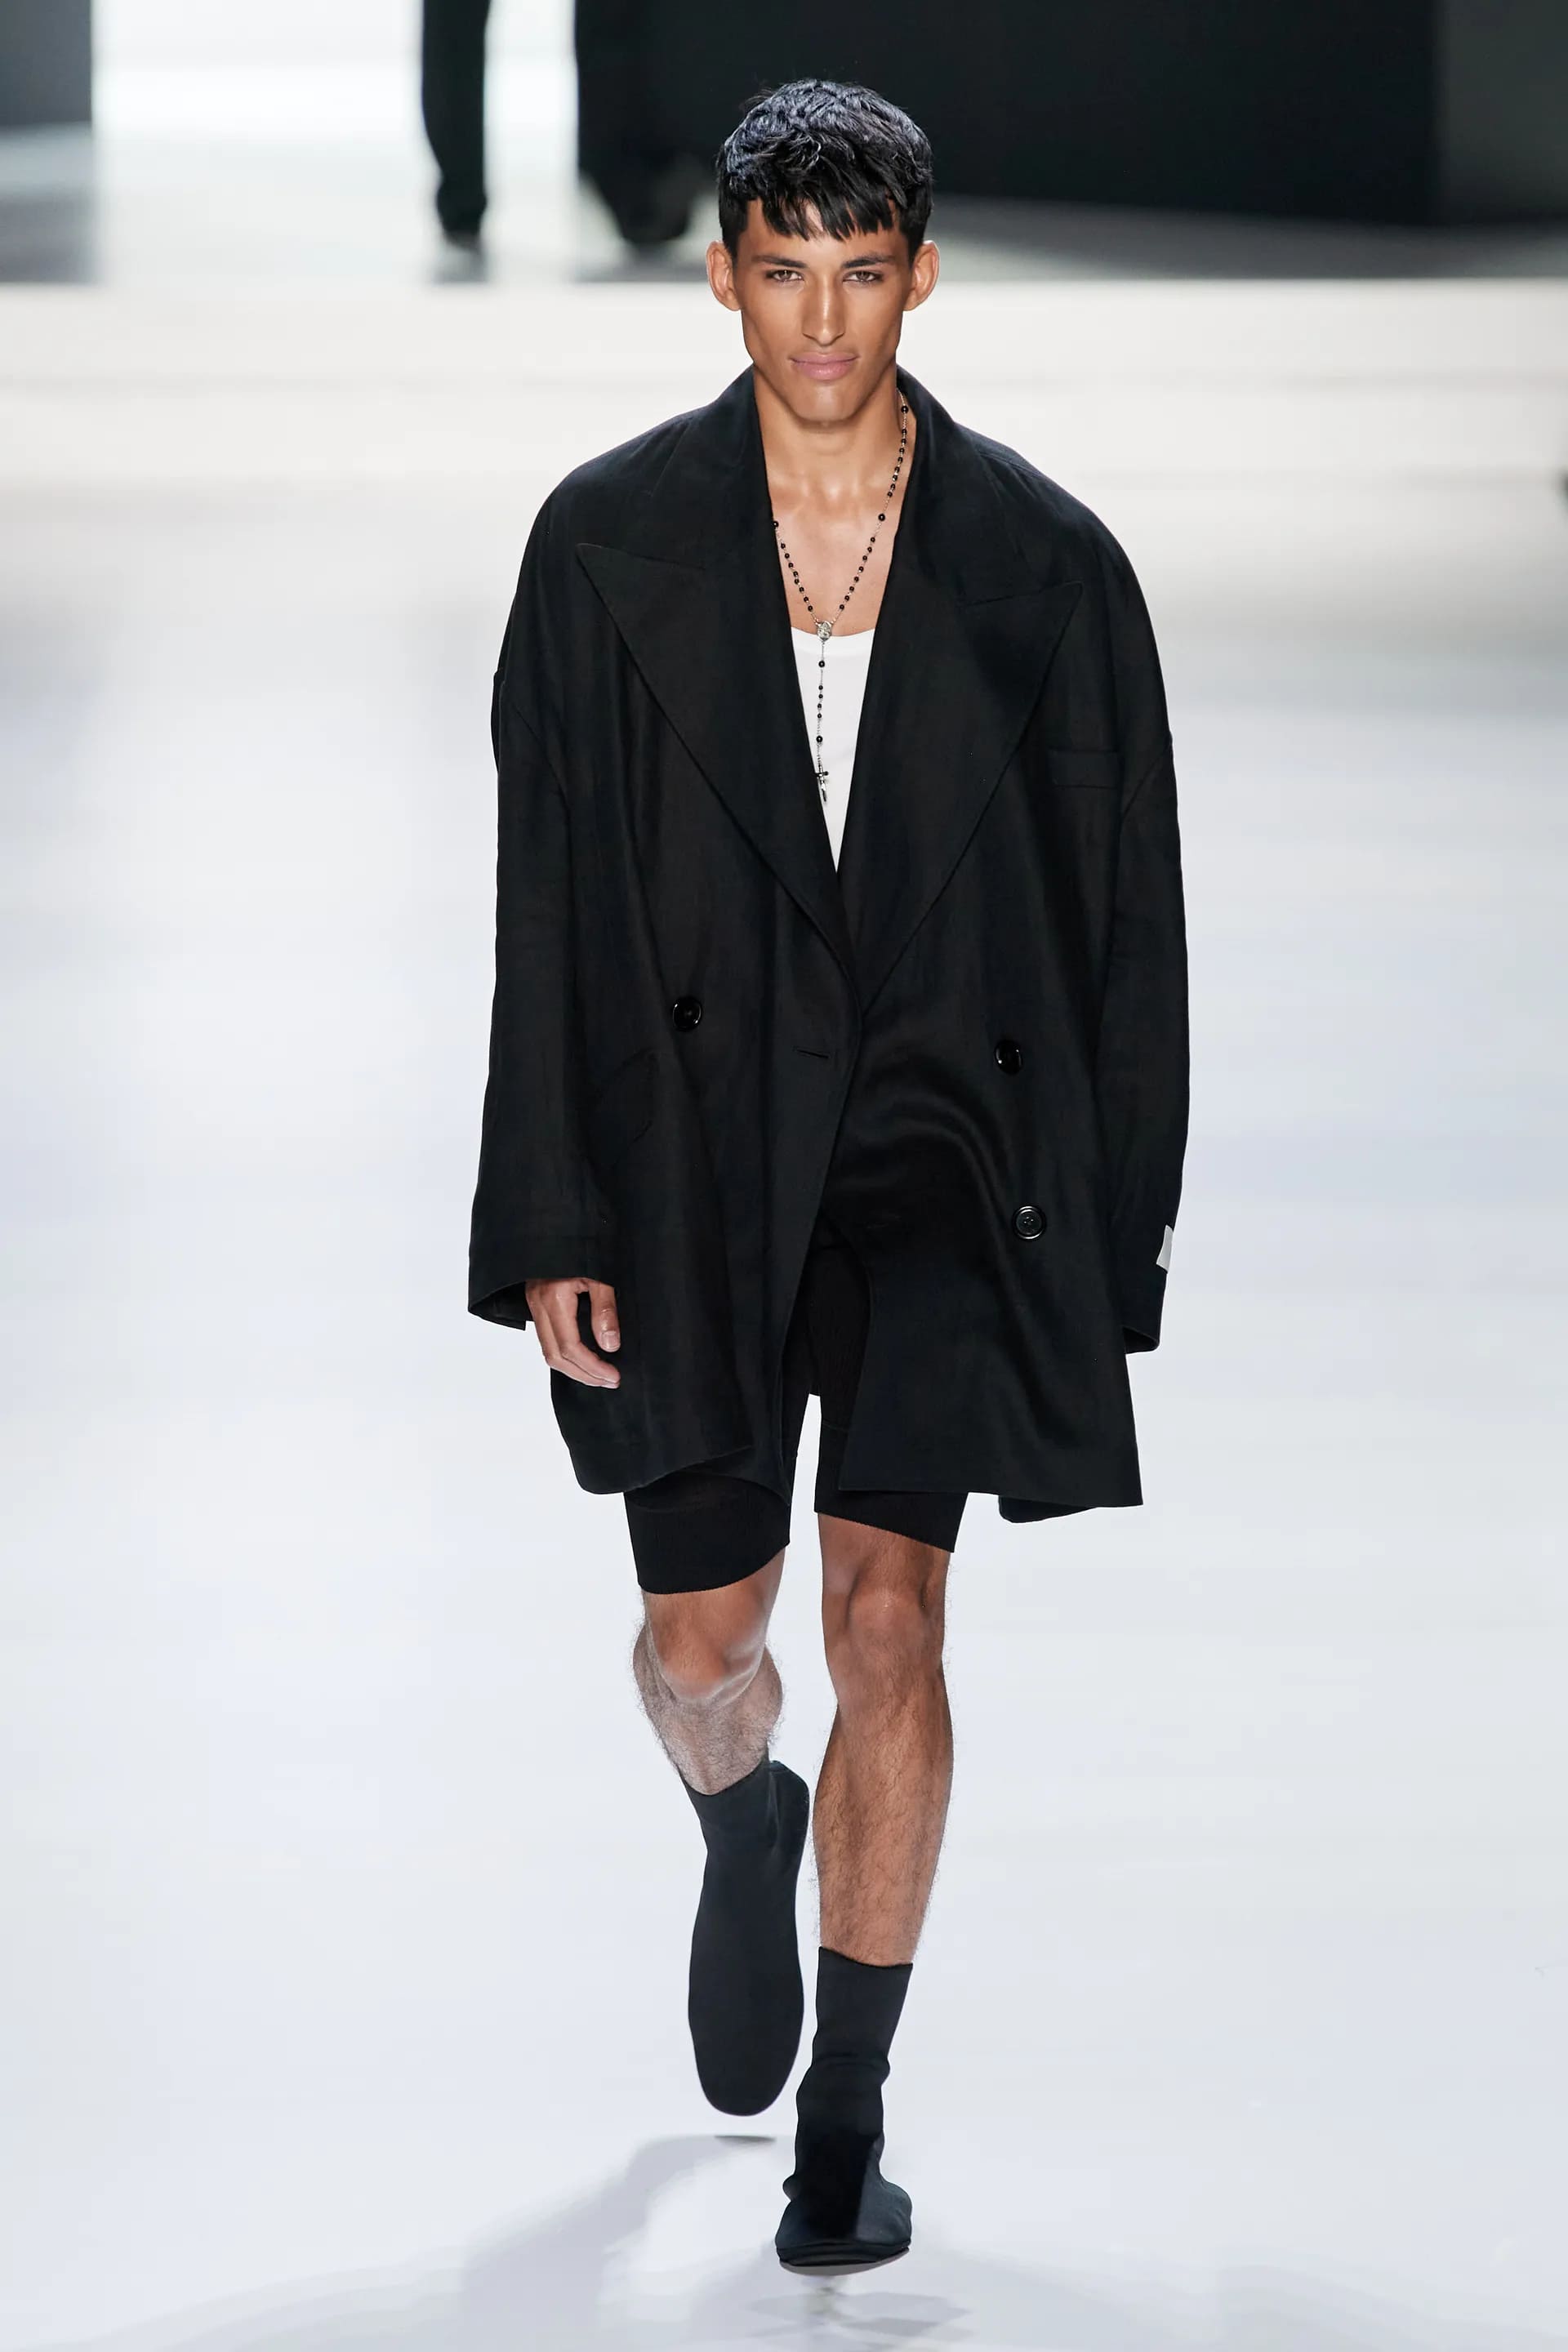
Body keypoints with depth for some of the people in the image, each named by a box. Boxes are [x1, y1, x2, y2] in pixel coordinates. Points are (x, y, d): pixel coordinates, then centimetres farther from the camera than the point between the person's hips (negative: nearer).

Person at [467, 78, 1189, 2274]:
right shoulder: (611, 542, -3)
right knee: (703, 1637, 10)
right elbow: (551, 909, -2)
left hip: (938, 1144, -1)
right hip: (692, 1144, 1)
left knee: (886, 1617, -12)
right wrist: (554, 1227, -6)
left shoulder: (1043, 566, -3)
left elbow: (1123, 914, 2)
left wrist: (1113, 1240, 2)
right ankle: (749, 1831, 48)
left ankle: (847, 2127, -1)